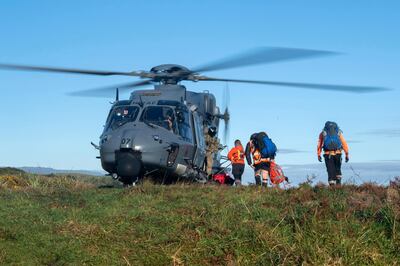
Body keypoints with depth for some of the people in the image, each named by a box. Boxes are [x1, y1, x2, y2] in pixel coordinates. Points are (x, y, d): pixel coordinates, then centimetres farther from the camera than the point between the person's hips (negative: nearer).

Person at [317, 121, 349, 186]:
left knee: (330, 171, 4)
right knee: (338, 169, 21)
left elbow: (319, 145, 7)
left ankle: (332, 185, -6)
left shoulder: (322, 133, 15)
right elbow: (344, 144, 10)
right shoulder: (339, 133, 18)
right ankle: (338, 184, 10)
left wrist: (319, 155, 8)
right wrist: (347, 155, 10)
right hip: (338, 153, 1)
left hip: (328, 154, -1)